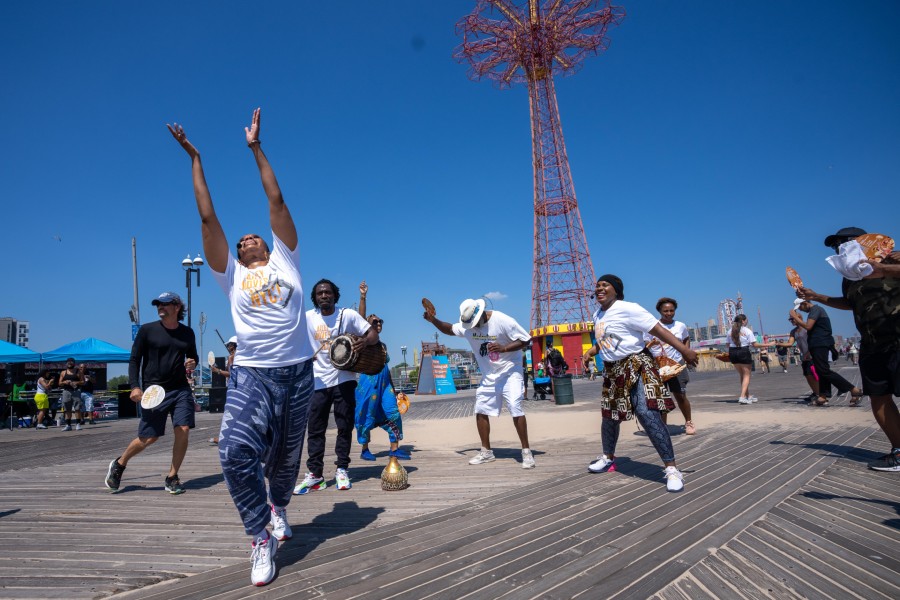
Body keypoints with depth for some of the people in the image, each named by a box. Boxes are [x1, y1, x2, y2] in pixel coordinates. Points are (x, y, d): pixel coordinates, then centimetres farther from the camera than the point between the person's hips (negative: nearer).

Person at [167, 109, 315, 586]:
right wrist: (195, 158, 15)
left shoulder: (285, 260, 13)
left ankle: (278, 507, 43)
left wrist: (255, 147, 16)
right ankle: (261, 538, -1)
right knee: (236, 450, -20)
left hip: (297, 369, 0)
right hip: (251, 373, 0)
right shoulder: (232, 274, 14)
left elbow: (277, 201, 11)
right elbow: (207, 218, 12)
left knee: (287, 454, 12)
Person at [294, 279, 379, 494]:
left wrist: (365, 341, -24)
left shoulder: (348, 315, -2)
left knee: (345, 426, 5)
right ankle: (315, 473, 9)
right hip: (318, 381, 2)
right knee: (315, 428, 2)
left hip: (344, 378, -1)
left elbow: (374, 334, -3)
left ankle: (342, 470, 17)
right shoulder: (307, 317, 3)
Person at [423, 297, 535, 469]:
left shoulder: (503, 321, -21)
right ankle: (486, 452, 20)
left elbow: (525, 340, -17)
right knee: (480, 411, 6)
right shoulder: (467, 326, -3)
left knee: (516, 410, -15)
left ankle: (526, 452, -3)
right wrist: (434, 320, -7)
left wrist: (504, 348, -31)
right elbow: (449, 329, 11)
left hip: (509, 373, -6)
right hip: (488, 376, 6)